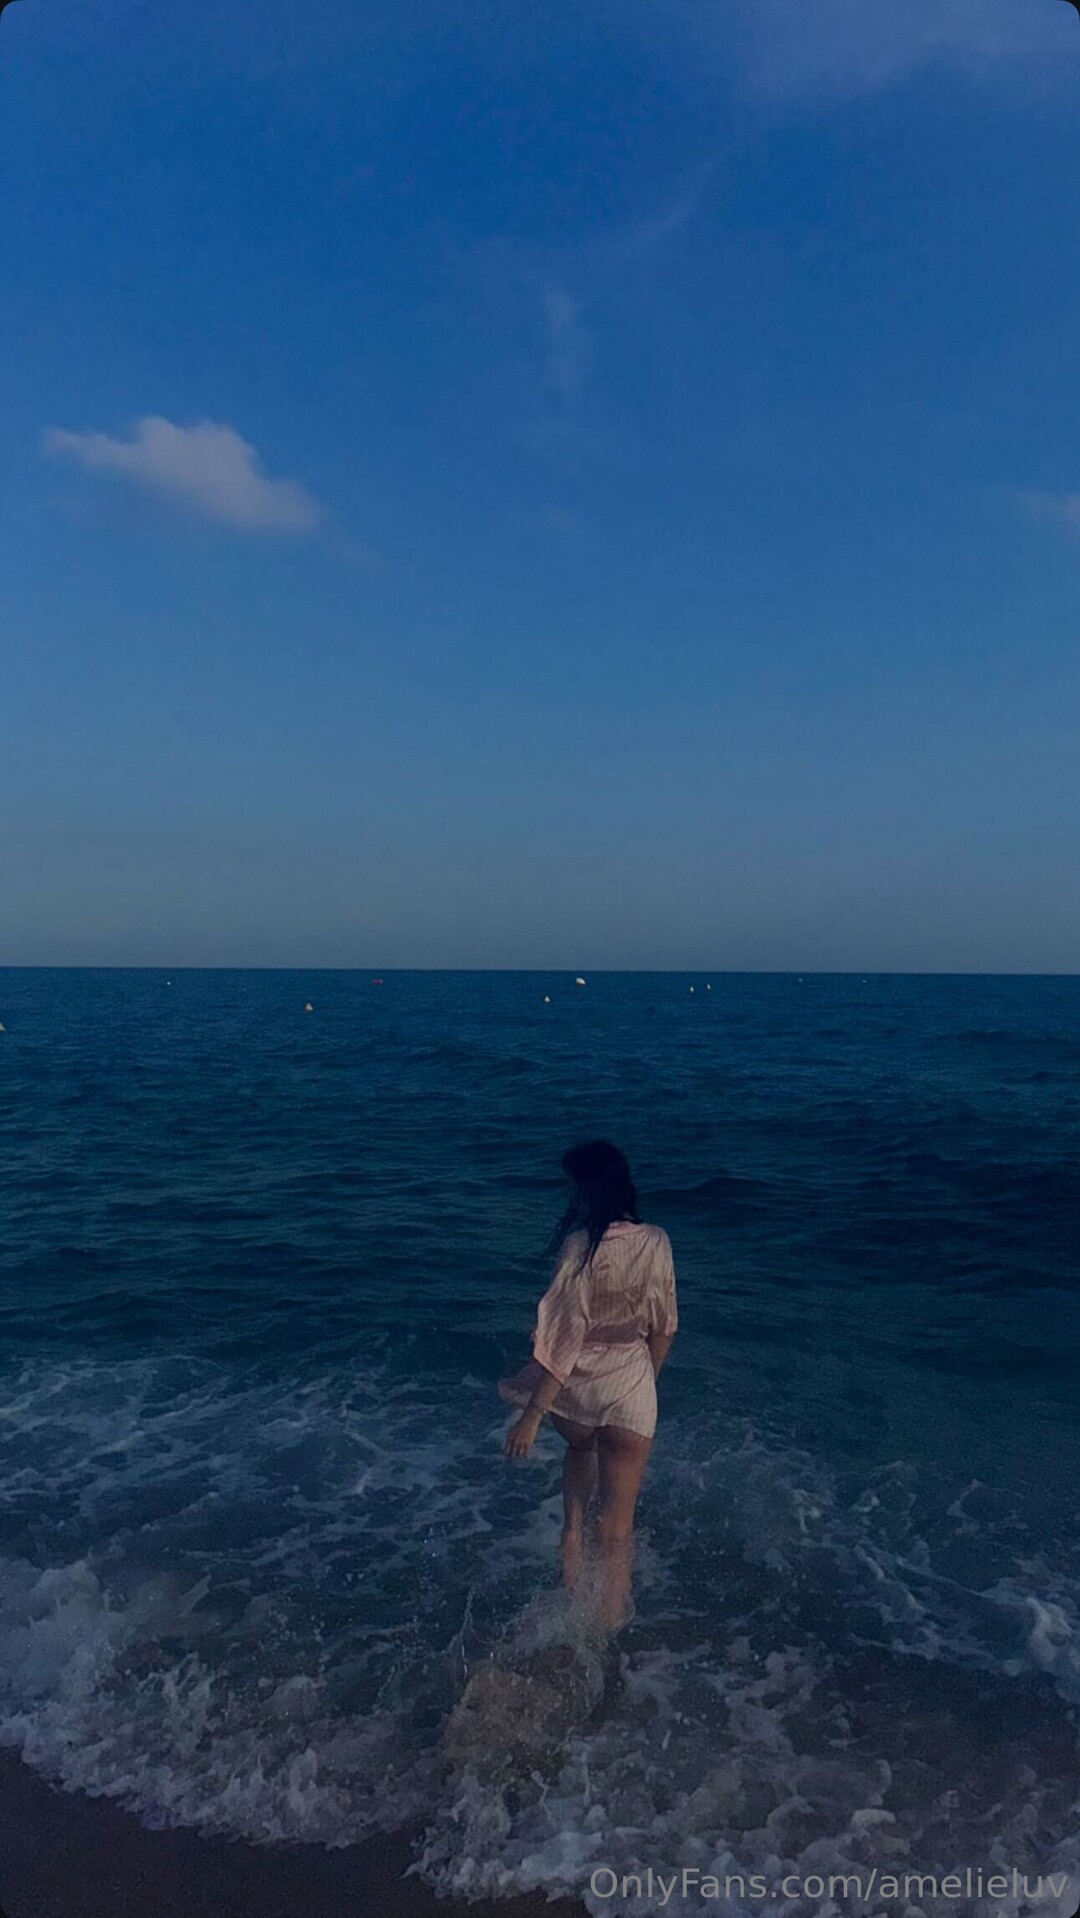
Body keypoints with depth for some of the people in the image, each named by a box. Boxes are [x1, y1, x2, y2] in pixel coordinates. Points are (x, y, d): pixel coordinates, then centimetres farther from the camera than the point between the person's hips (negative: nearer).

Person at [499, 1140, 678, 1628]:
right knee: (617, 1523, 13)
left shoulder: (580, 1246, -21)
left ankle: (572, 1533, 27)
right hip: (629, 1390, 1)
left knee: (581, 1448, 36)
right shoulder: (656, 1243, -9)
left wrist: (531, 1416, -15)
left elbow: (562, 1337, -21)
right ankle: (611, 1623, 17)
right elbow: (663, 1327, 3)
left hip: (573, 1386, -1)